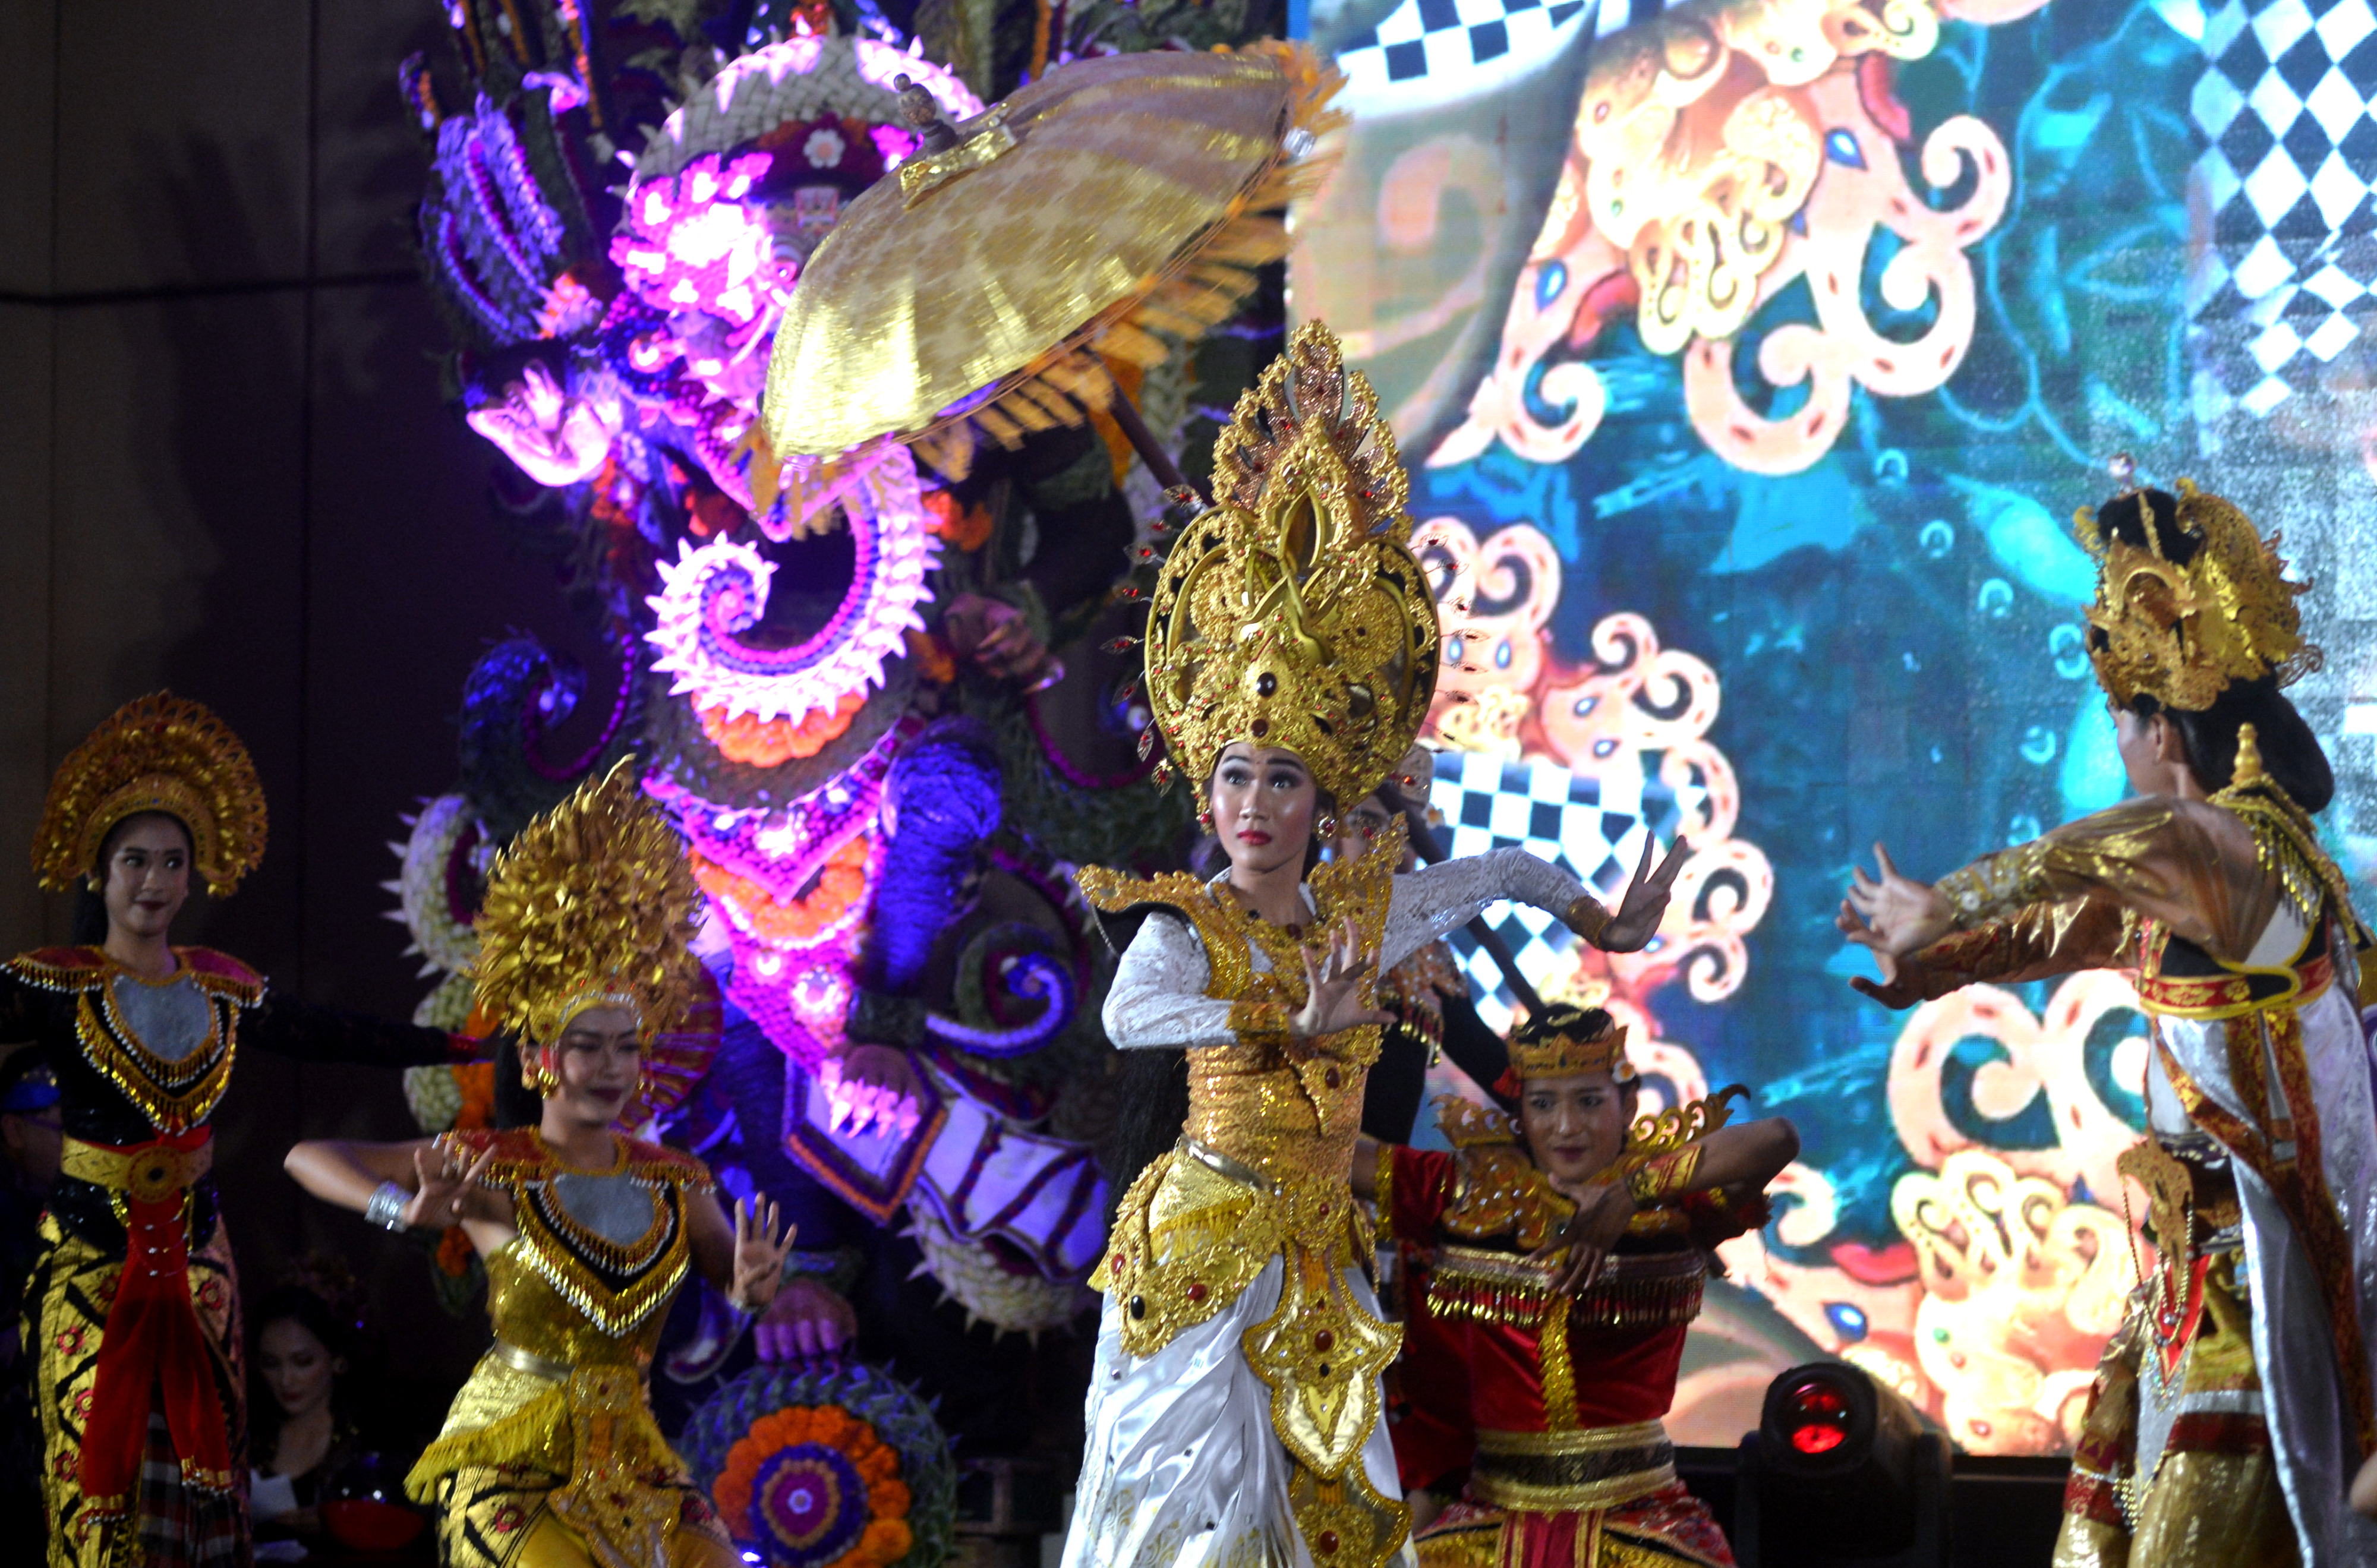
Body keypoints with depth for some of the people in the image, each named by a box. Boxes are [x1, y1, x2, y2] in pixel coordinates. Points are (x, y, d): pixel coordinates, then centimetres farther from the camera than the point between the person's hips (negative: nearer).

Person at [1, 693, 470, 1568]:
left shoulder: (224, 990, 8)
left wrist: (453, 1044, 24)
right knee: (100, 1477, -2)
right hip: (93, 1258, -4)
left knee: (201, 1465, 7)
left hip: (194, 1254, 4)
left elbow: (330, 1036, 19)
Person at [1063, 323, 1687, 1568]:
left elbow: (1509, 873, 21)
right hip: (1205, 1251, -5)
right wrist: (1296, 1025, -40)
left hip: (1317, 1260, 5)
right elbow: (1127, 1015, -37)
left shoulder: (1366, 909, 3)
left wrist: (1606, 929, 23)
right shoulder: (1183, 927, -13)